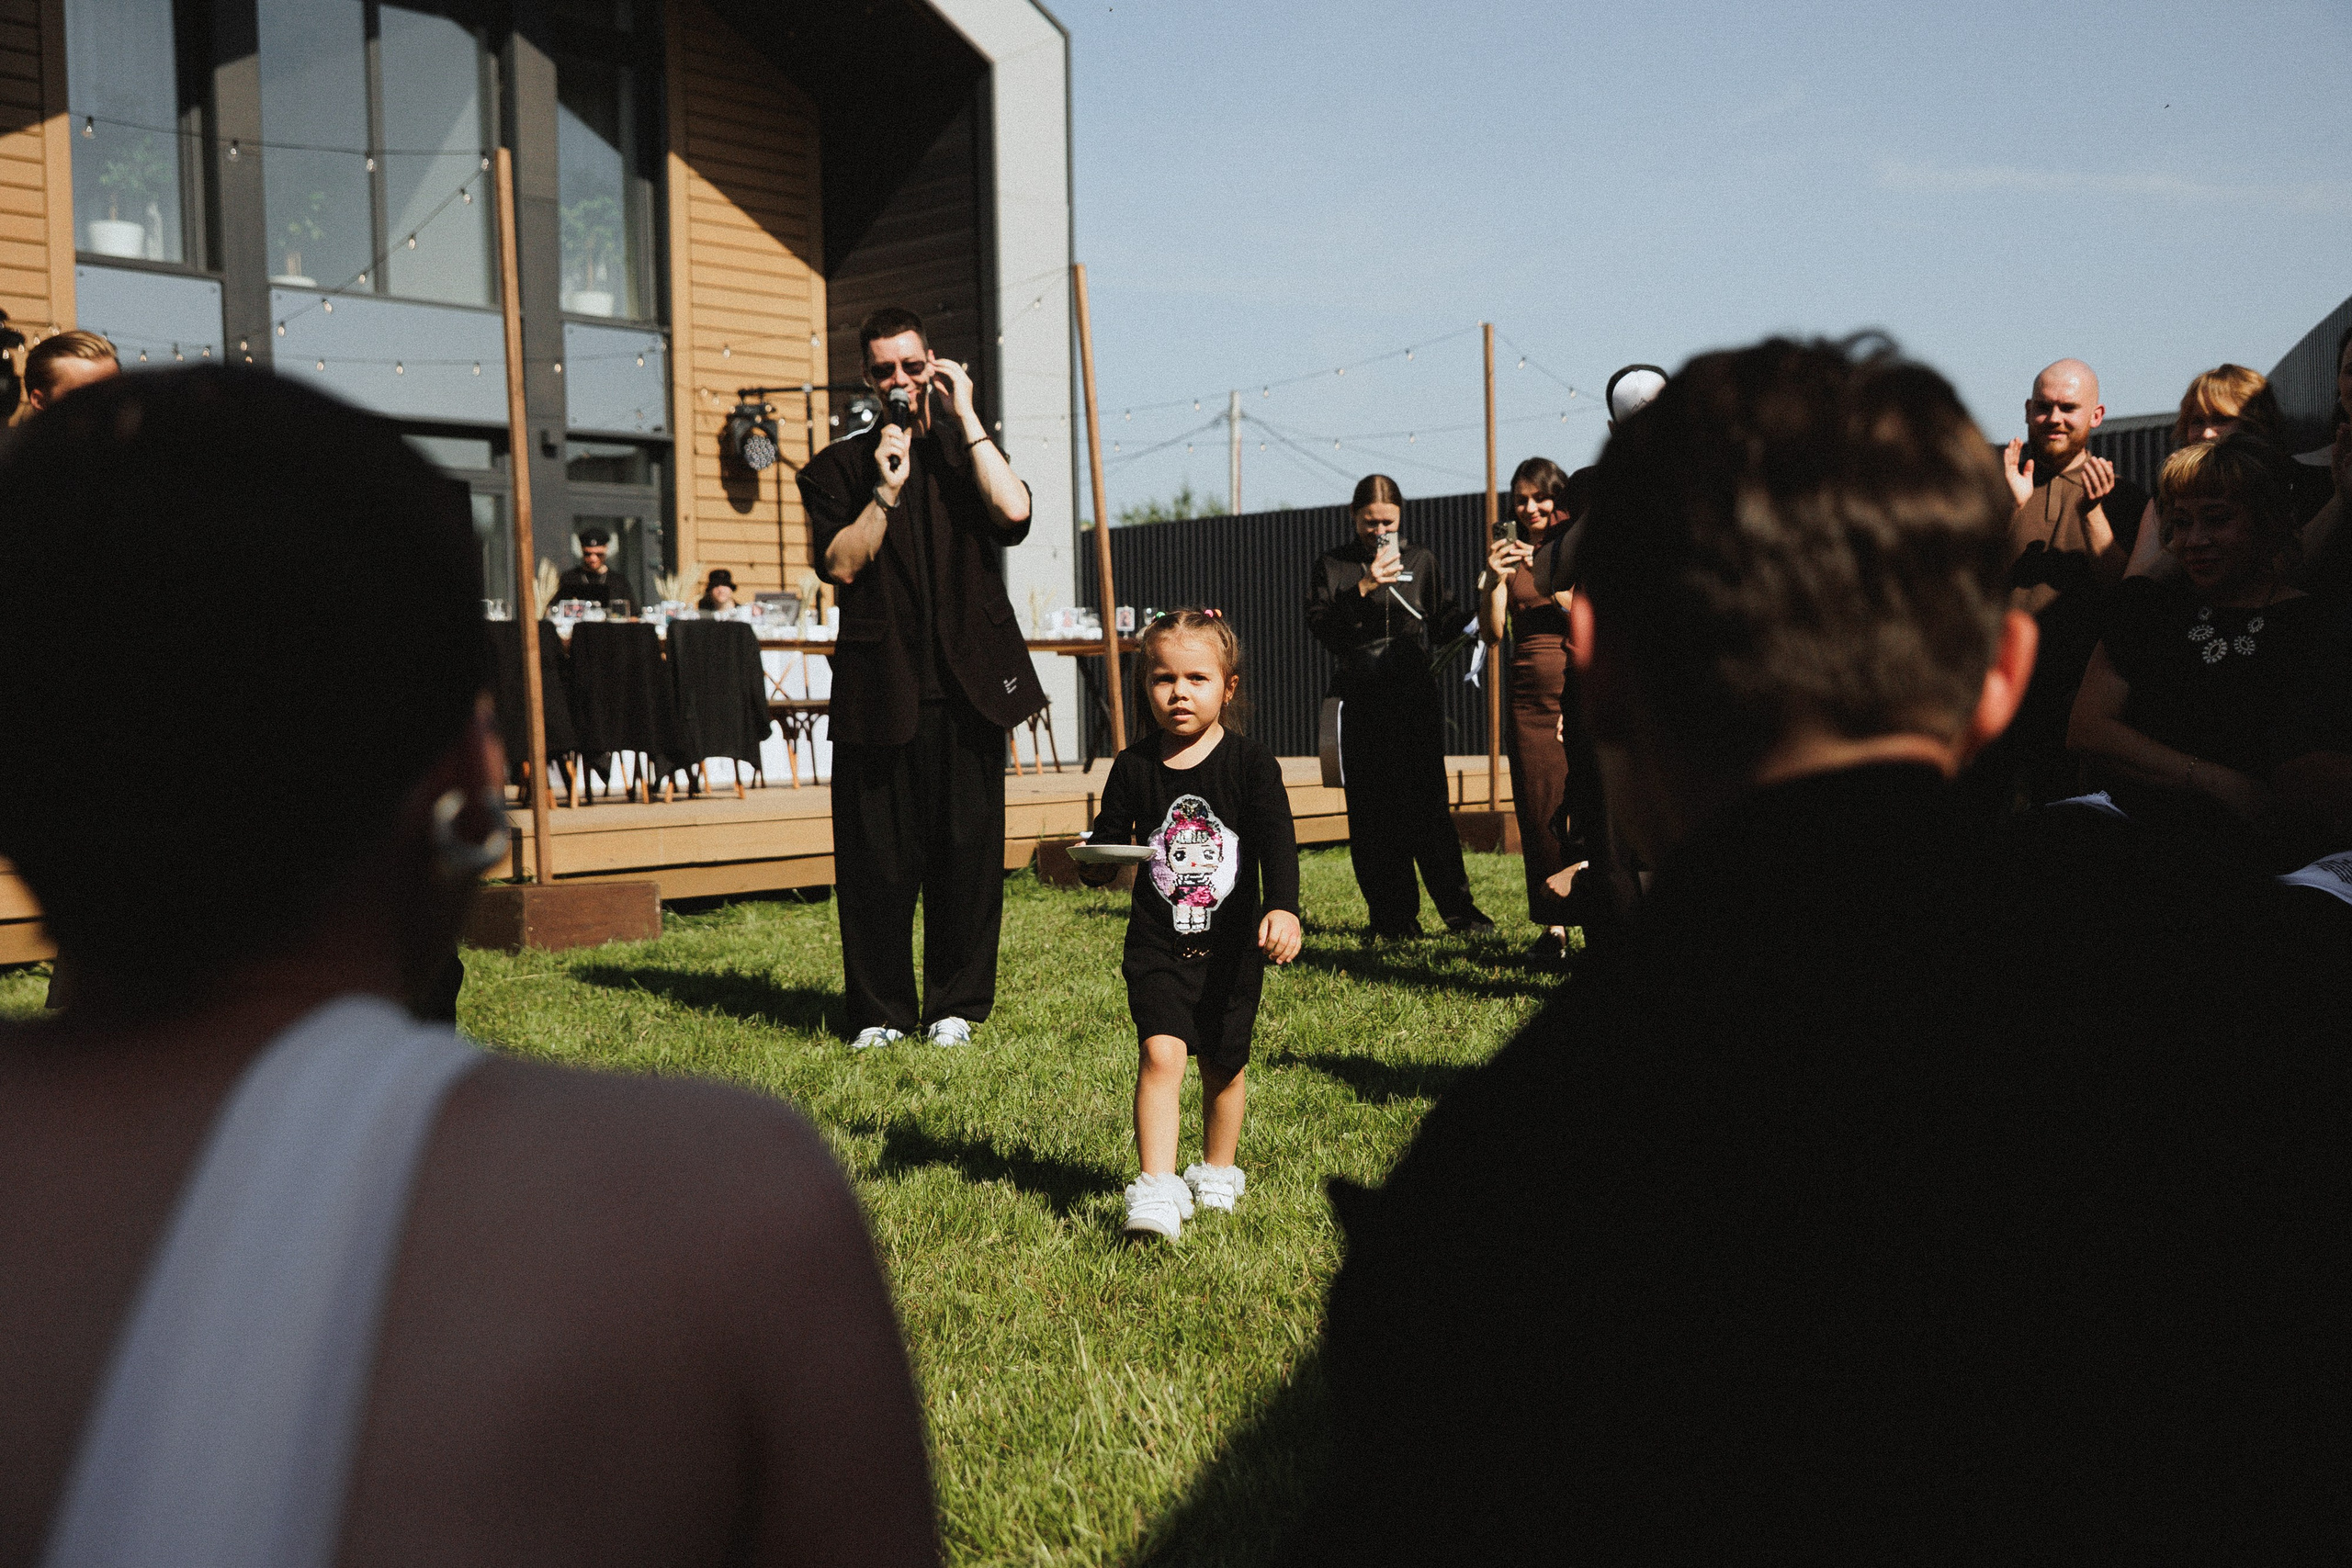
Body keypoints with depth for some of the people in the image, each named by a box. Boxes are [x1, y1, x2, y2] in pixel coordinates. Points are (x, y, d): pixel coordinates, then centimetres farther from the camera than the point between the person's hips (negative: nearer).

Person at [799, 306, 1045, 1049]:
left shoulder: (966, 451, 14)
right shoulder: (837, 468, 11)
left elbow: (1013, 512, -8)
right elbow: (840, 564, -3)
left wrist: (966, 416, -4)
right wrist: (886, 489, -10)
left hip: (966, 682, 1)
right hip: (878, 684, -1)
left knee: (967, 848, 2)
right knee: (876, 854, 0)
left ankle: (956, 1005, 14)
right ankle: (879, 1010, 13)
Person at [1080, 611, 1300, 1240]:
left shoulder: (1251, 764, -6)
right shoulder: (1134, 768, -1)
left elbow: (1276, 839, -16)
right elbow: (1109, 836, 8)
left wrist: (1283, 907, -32)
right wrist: (1095, 863, -16)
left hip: (1232, 947, 0)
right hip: (1157, 948, 0)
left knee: (1224, 1064, 13)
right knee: (1161, 1052, -17)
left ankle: (1218, 1172, 35)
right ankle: (1157, 1189, -18)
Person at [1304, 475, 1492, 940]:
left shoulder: (1421, 560, 13)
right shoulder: (1333, 566, 9)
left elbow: (1443, 622, 13)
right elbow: (1320, 626, -3)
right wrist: (1362, 589, -13)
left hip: (1415, 697, 0)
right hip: (1361, 703, 0)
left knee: (1427, 806, -5)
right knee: (1371, 814, 0)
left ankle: (1458, 909, 2)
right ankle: (1392, 919, 7)